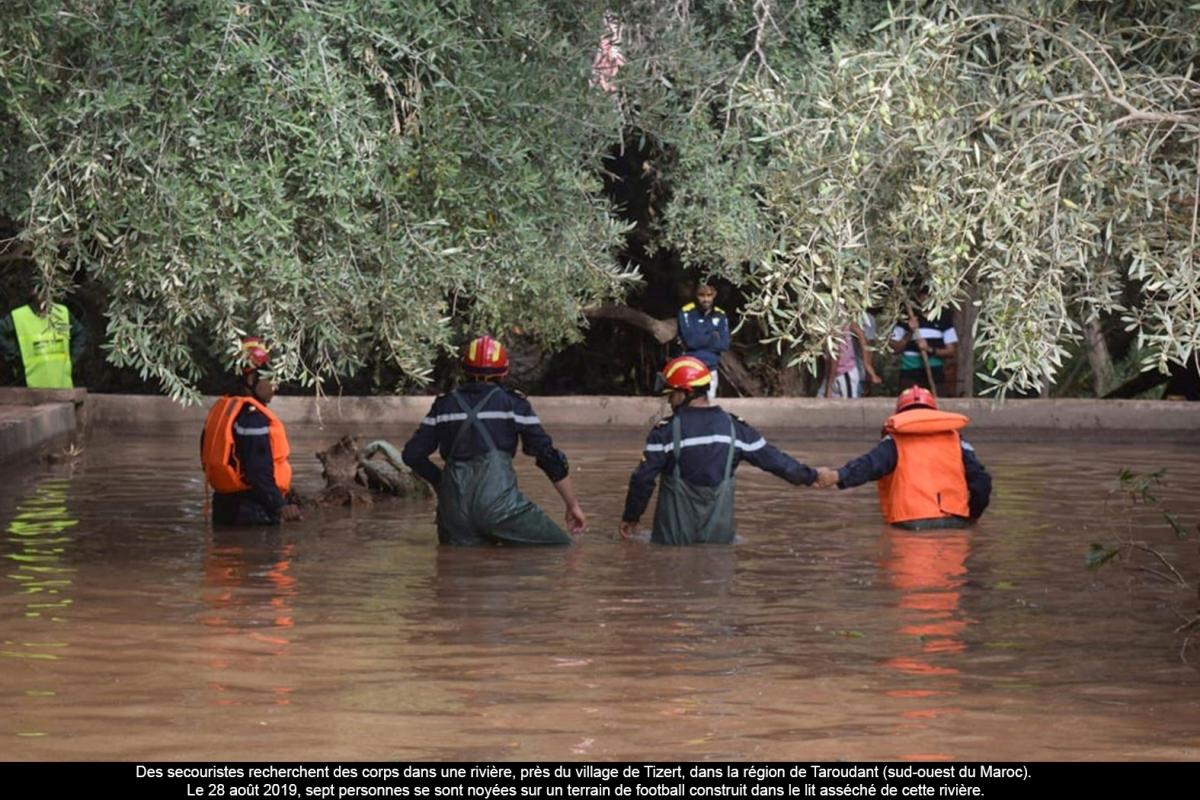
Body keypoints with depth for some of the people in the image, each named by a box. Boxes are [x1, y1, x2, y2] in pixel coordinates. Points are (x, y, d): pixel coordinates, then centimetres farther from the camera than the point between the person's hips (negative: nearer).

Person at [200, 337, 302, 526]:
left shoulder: (221, 409, 14)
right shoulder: (253, 417, -17)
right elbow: (259, 472, -25)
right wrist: (279, 506, -26)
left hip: (225, 504, 10)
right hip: (255, 510, -10)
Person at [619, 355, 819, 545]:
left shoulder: (666, 431, -10)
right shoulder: (734, 427, 1)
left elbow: (643, 479, -8)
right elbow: (772, 459, 7)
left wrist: (630, 517, 6)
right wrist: (810, 476, 21)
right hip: (719, 532, 4)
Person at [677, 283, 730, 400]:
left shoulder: (720, 316, 5)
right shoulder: (687, 313, -8)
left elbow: (724, 344, -4)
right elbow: (691, 340, -17)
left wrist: (701, 340, -12)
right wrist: (712, 337, -5)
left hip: (711, 369, 5)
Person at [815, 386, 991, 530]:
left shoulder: (896, 440, 8)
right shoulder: (954, 438, 15)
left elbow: (871, 464, -11)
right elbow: (980, 479, 8)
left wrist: (838, 476, -24)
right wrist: (971, 515, 24)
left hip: (911, 523, -2)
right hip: (955, 521, 2)